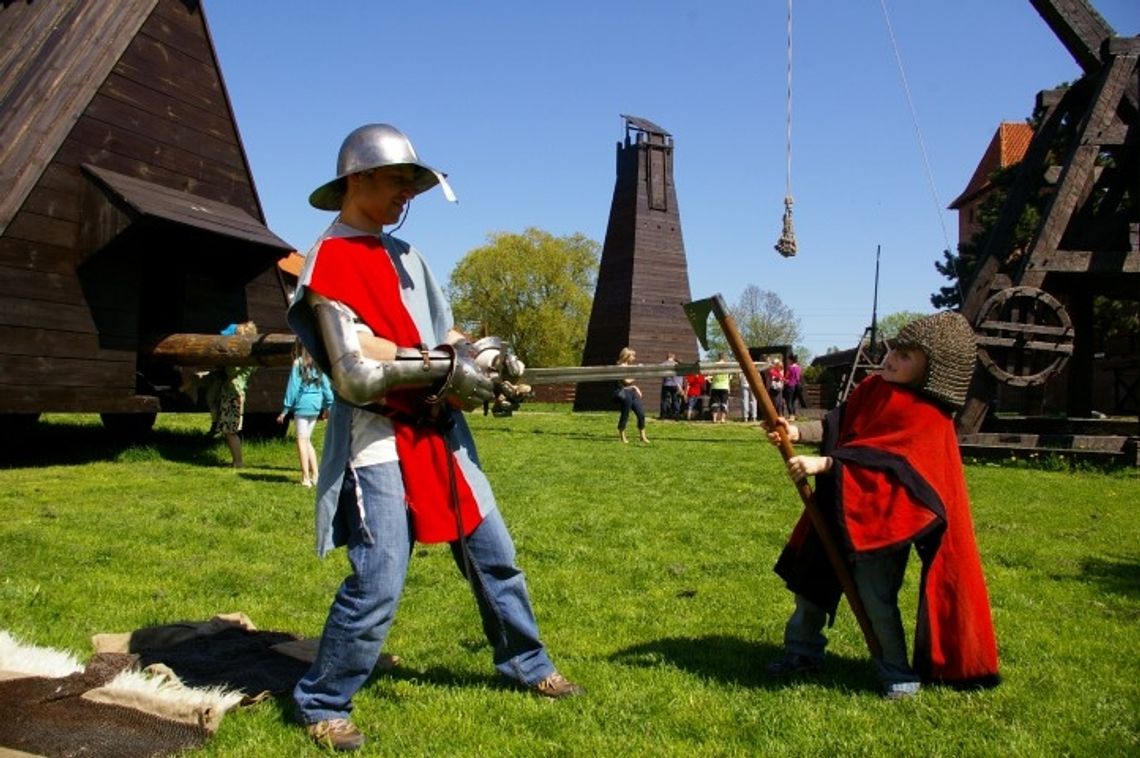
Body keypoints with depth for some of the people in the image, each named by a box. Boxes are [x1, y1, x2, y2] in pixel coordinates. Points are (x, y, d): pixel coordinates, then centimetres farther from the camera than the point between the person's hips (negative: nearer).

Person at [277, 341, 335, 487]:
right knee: (307, 440, 17)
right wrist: (328, 406, 16)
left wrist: (285, 410, -4)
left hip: (302, 405, -6)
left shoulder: (298, 364, -6)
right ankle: (314, 474, 13)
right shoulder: (318, 365, 10)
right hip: (316, 406, 6)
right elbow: (326, 386, 10)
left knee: (302, 440, -1)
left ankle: (306, 478, -4)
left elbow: (293, 387, -7)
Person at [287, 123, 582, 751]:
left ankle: (525, 664, 33)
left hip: (439, 435, 8)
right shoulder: (328, 263, -9)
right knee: (378, 585, -8)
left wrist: (484, 357, -4)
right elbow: (355, 374, -18)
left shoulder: (407, 256, 14)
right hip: (378, 442, -7)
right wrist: (442, 367, -18)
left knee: (493, 555, 14)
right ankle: (321, 704, 15)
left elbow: (445, 336, 15)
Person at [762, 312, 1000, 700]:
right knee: (811, 576, 15)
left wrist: (822, 463, -32)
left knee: (875, 595, -3)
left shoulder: (928, 417, -17)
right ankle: (803, 649, 35)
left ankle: (898, 671, 21)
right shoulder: (872, 387, 3)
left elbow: (880, 457, -26)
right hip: (841, 507, 7)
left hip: (882, 518, -7)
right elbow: (839, 423, 1)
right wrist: (797, 431, -17)